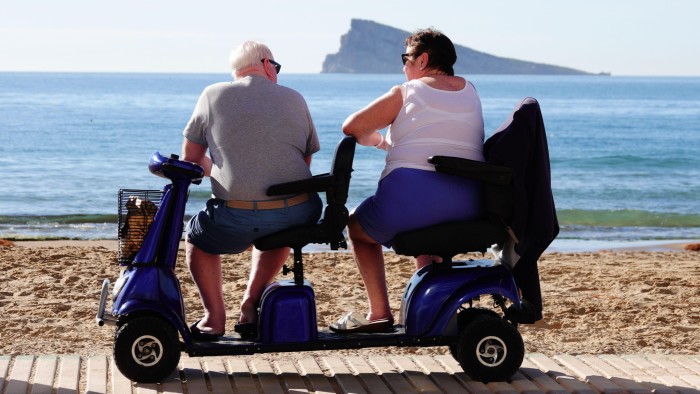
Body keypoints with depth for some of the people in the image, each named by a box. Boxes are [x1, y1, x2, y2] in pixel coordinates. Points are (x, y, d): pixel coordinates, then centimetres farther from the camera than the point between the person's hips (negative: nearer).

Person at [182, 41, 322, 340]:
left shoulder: (214, 95, 7)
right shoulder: (295, 99, 13)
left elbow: (191, 158, 12)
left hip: (236, 219, -2)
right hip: (297, 216, 2)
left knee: (196, 238, 29)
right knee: (276, 231, 39)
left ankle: (214, 317, 20)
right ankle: (250, 307, 32)